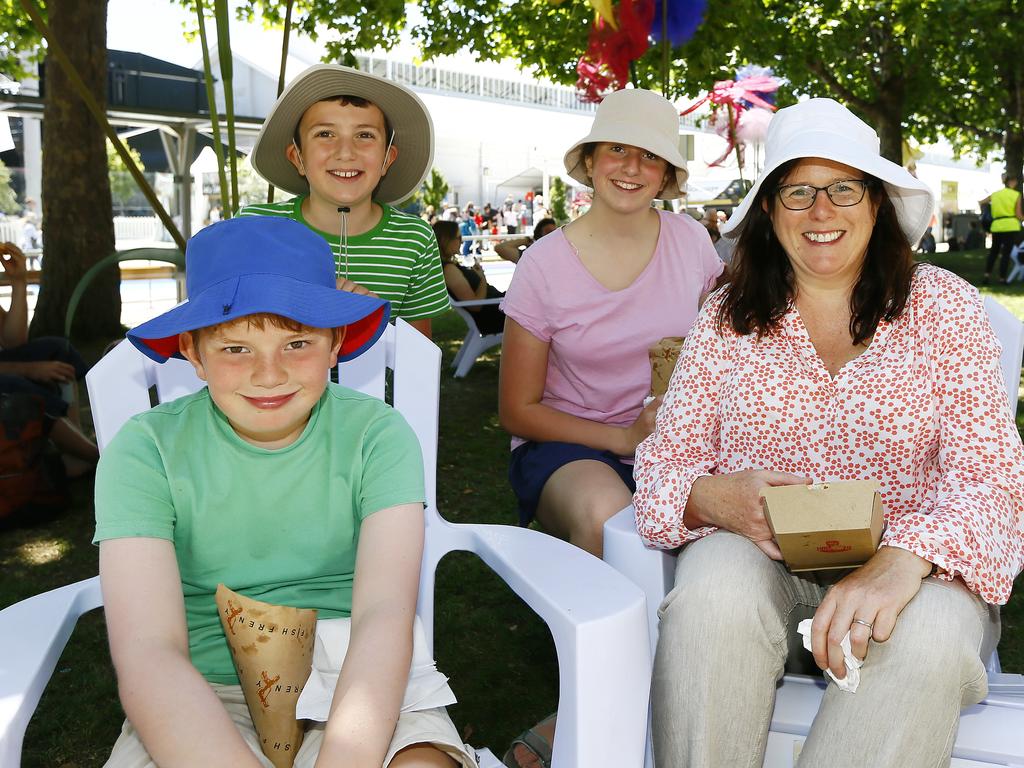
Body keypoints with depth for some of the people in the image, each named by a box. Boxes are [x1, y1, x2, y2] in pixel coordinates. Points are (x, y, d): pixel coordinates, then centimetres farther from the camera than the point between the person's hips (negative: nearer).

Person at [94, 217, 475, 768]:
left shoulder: (377, 434, -8)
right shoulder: (146, 450, -8)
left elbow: (384, 616, -18)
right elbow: (147, 653, -18)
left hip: (355, 687, 0)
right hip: (204, 701, 1)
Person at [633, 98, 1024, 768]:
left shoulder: (943, 306, 3)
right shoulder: (726, 319, 7)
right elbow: (666, 462, 4)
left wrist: (902, 561, -27)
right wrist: (711, 498, -21)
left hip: (915, 568, 0)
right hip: (757, 557, 1)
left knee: (927, 636, -33)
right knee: (714, 595, -32)